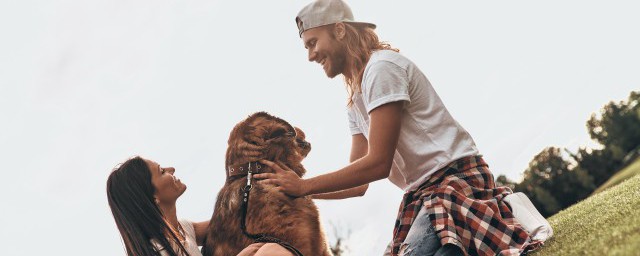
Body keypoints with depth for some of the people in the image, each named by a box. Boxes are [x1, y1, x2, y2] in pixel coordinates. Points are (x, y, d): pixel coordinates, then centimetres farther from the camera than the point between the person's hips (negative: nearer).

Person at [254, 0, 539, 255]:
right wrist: (294, 186, 10)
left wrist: (305, 186, -10)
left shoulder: (382, 67, -9)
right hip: (422, 195, 9)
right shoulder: (355, 102, 21)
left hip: (455, 180, -9)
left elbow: (378, 164, -15)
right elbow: (358, 185, 20)